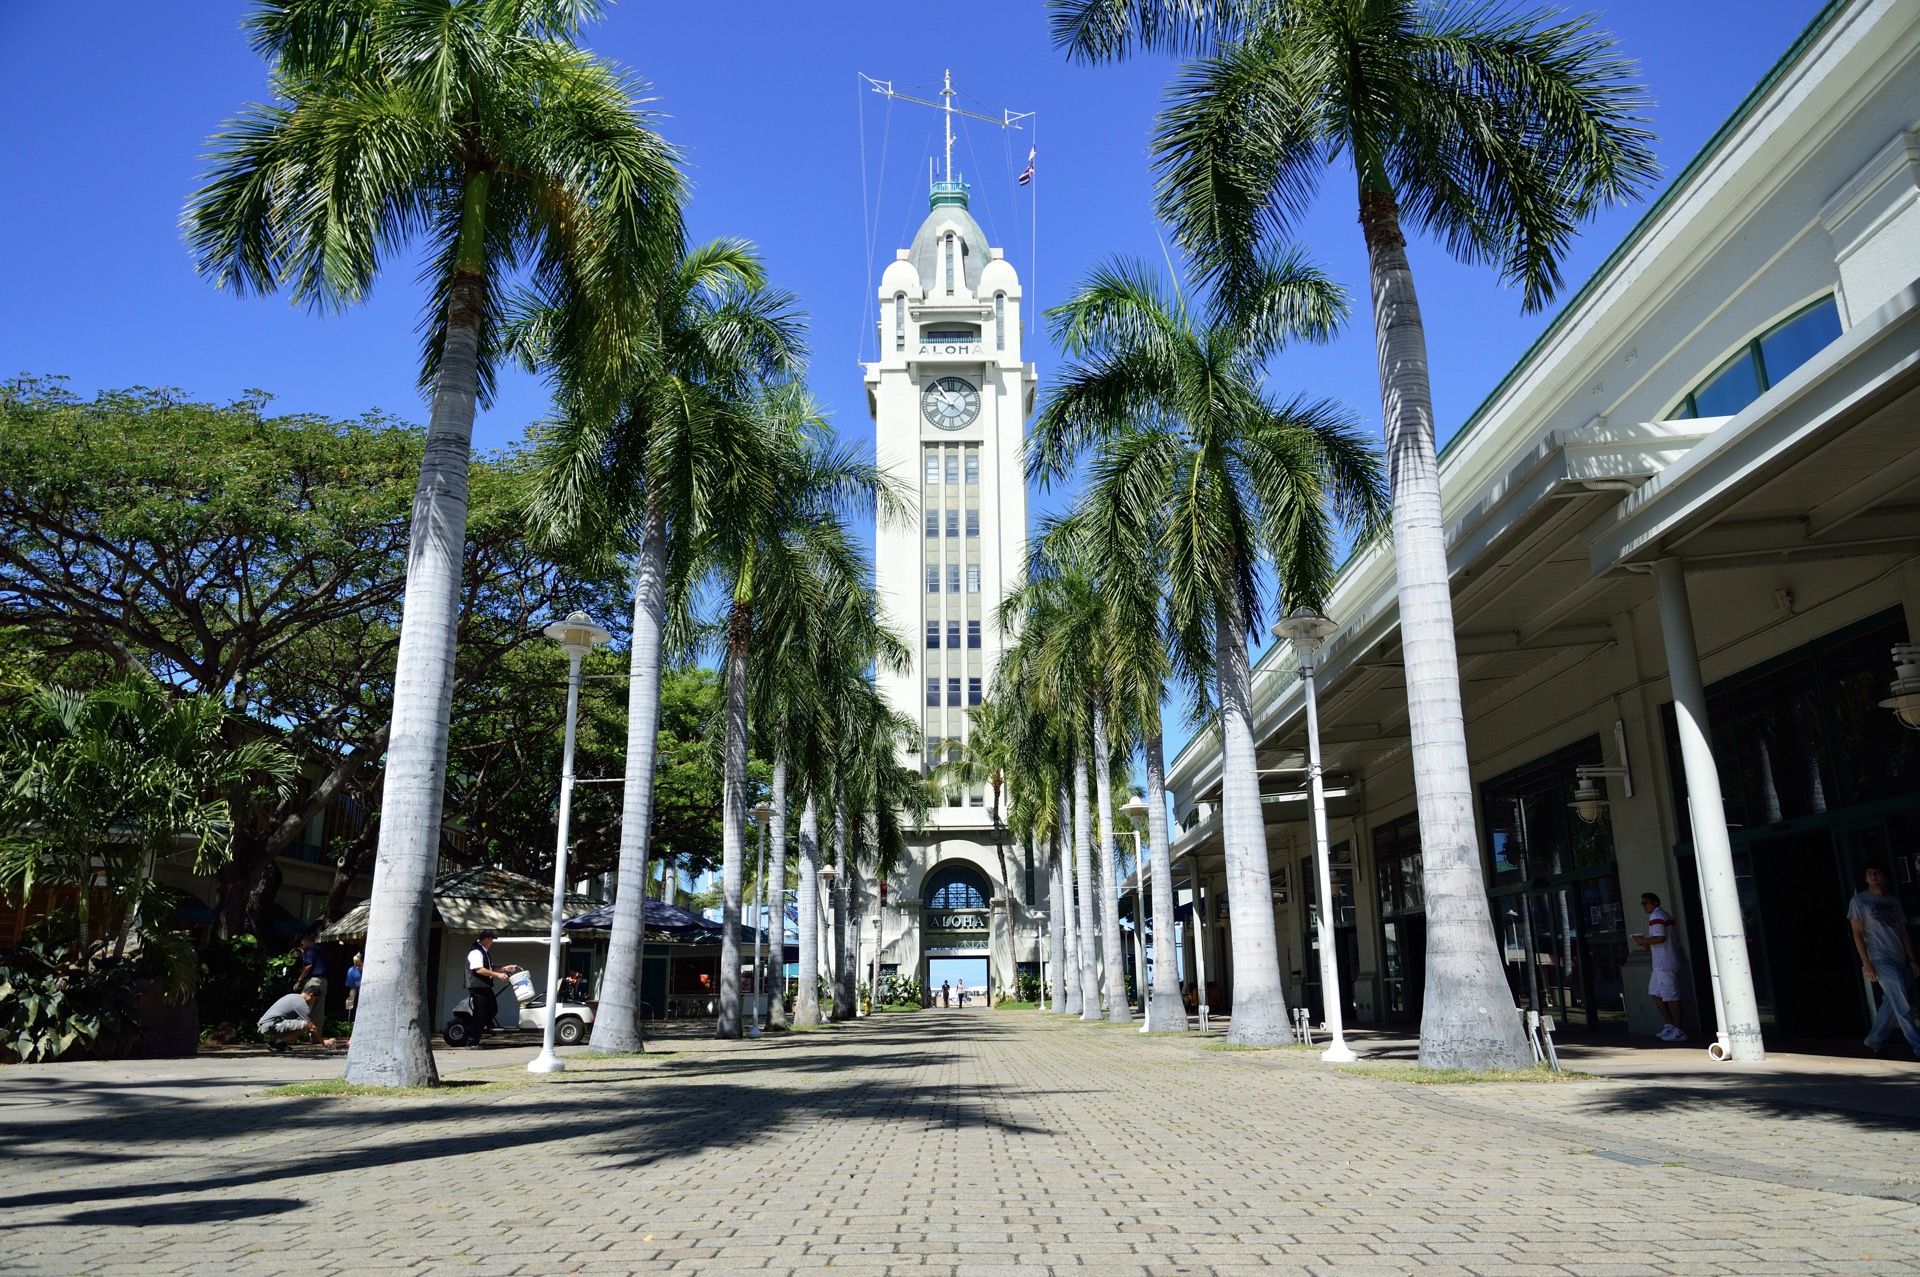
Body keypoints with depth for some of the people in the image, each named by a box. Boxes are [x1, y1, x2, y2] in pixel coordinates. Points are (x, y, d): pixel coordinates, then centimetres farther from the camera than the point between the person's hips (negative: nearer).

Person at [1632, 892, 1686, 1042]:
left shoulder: (1656, 916, -12)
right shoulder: (1666, 915, 19)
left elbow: (1660, 938, -24)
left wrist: (1644, 941, -11)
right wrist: (1648, 946, 16)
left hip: (1664, 964, -10)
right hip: (1661, 963, 10)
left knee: (1670, 997, -5)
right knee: (1655, 993, 15)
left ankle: (1679, 1031, -1)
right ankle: (1670, 1025, 17)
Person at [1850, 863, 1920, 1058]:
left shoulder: (1894, 901, 14)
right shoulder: (1859, 901, -2)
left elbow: (1903, 931, 15)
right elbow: (1857, 933, -5)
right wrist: (1866, 964, -11)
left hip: (1901, 960, 6)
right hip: (1881, 961, -6)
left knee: (1892, 1003, 8)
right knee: (1903, 1006, -9)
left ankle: (1875, 1041, 19)